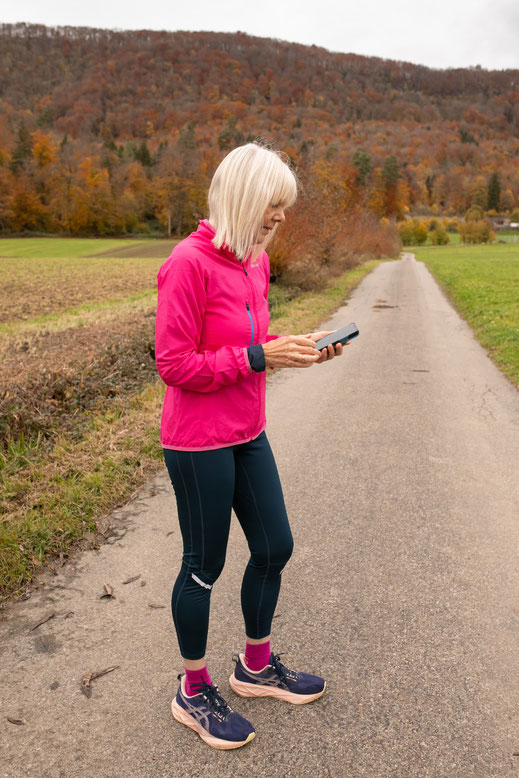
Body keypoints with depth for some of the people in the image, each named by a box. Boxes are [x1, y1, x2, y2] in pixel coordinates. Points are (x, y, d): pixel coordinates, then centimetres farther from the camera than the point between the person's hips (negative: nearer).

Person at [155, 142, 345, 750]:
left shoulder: (255, 260, 7)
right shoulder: (190, 263, -18)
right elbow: (174, 365, -19)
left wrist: (294, 349, -2)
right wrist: (259, 355, -21)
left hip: (247, 434, 8)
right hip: (198, 442, -8)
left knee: (274, 547, 16)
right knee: (204, 564, 8)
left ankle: (256, 666, 41)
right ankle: (193, 693, 33)